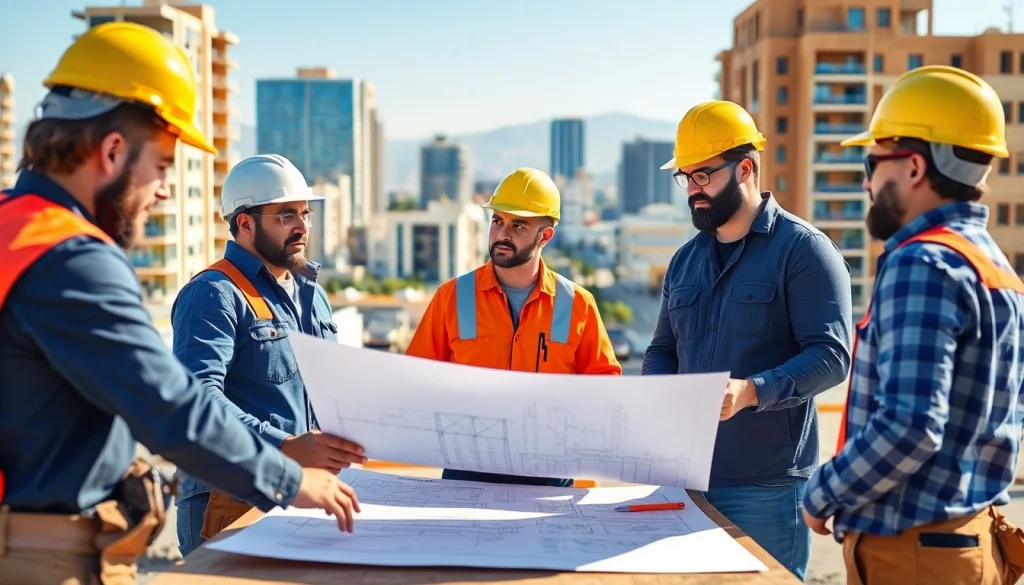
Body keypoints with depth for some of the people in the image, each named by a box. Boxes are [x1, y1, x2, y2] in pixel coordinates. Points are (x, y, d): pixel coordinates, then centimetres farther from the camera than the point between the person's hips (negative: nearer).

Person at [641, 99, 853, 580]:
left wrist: (752, 391, -29)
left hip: (766, 484, -6)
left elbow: (831, 355, -15)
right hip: (689, 475, 6)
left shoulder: (802, 249, -7)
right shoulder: (685, 259, 14)